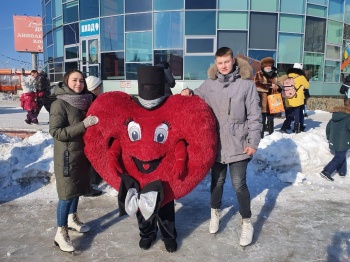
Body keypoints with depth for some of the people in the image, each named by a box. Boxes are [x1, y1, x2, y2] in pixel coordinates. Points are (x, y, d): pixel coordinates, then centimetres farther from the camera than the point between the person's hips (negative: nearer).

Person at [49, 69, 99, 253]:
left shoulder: (84, 102, 5)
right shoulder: (59, 104, -14)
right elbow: (55, 132, -22)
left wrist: (93, 122, -2)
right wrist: (84, 124, -27)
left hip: (82, 152, 7)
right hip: (67, 155, -7)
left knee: (77, 188, 18)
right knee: (67, 192, -3)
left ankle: (72, 219, 37)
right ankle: (61, 233, 10)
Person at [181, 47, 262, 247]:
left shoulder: (246, 84, -6)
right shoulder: (209, 84, 2)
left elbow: (255, 116, -5)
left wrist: (253, 142, -9)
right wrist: (189, 93, -6)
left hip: (238, 144, -3)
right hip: (216, 143, 3)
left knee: (239, 184, 2)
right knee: (217, 180, 17)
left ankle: (247, 224, 22)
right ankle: (215, 213, 40)